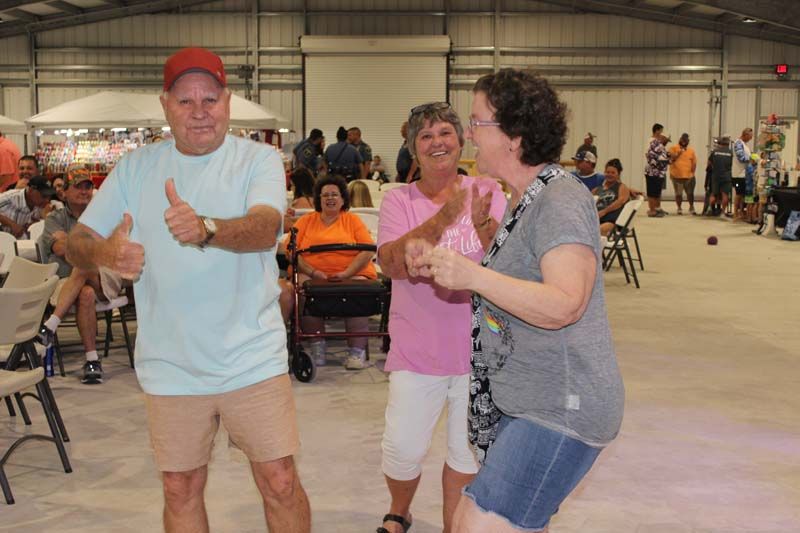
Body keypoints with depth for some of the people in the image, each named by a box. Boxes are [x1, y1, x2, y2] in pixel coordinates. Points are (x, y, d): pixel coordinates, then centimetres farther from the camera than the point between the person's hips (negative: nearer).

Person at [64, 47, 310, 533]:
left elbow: (265, 228, -24)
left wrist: (206, 229, -45)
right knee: (181, 490, 15)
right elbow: (77, 243, 0)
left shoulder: (259, 159, -5)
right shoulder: (135, 168, 4)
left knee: (280, 483, 5)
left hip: (253, 361, -2)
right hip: (170, 368, 3)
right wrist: (105, 252, -25)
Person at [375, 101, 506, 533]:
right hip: (417, 352, -1)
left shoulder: (487, 193, -1)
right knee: (403, 449, 1)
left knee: (467, 454, 12)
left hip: (478, 350, 1)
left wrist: (484, 225, -30)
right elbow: (392, 264, -18)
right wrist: (442, 218, -29)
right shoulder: (399, 201, -3)